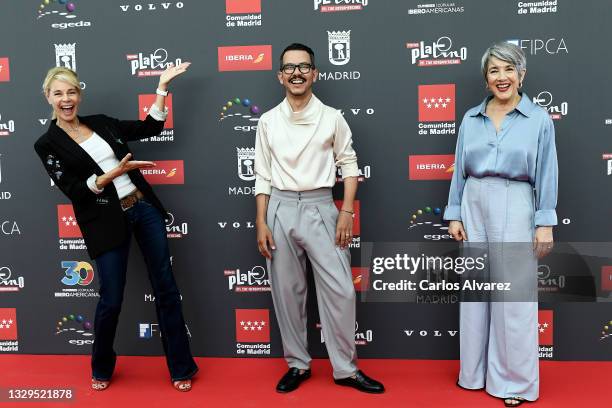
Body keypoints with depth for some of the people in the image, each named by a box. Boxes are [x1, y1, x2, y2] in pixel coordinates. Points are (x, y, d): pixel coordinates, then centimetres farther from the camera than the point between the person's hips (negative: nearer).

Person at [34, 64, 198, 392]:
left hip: (144, 208, 4)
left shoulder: (102, 123, 11)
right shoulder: (48, 144, -1)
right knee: (111, 300, 3)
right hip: (106, 223, -4)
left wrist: (162, 85, 9)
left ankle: (181, 368, 19)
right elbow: (74, 190, -10)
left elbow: (152, 127, 12)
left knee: (166, 288, 6)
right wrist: (116, 172, -19)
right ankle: (102, 369, 32)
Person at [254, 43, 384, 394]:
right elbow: (263, 176, 7)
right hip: (281, 209, 2)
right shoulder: (268, 121, 5)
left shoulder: (332, 118, 1)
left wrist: (347, 212, -5)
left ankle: (346, 368, 14)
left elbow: (349, 165, 5)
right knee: (287, 292, 8)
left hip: (320, 208, -1)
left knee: (340, 290, -3)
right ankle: (298, 364, 25)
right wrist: (261, 223, 1)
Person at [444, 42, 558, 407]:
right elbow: (460, 170, 9)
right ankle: (475, 371, 25)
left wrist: (545, 223, -8)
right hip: (475, 207, 3)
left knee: (514, 294, 0)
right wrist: (454, 215, 5)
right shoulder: (471, 119, 7)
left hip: (515, 209, -3)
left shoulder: (539, 119, 0)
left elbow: (547, 176, -2)